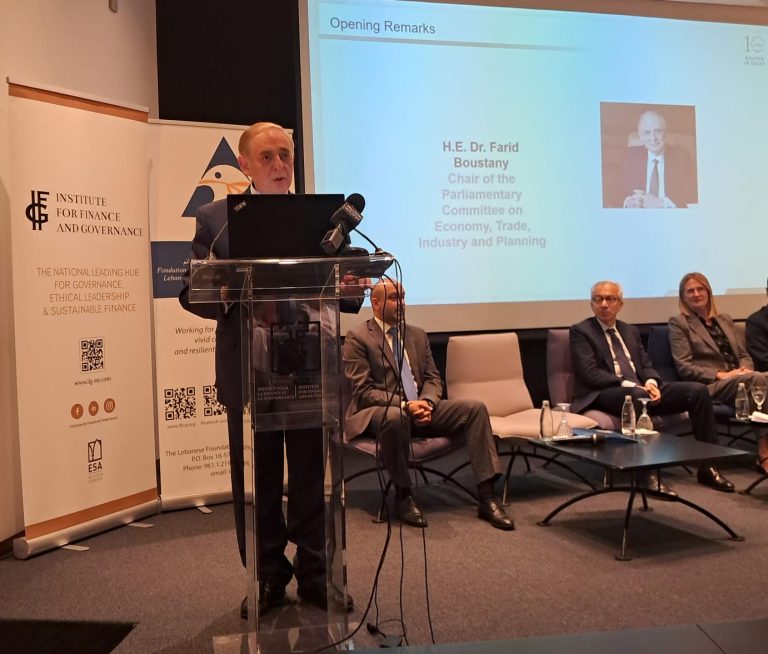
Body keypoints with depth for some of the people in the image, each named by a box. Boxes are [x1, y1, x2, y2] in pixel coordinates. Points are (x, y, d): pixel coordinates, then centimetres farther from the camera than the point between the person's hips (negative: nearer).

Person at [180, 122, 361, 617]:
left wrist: (351, 291, -19)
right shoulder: (214, 218, 3)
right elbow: (192, 293, 0)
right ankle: (267, 580, 27)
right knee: (257, 482, 11)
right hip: (249, 372, 0)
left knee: (310, 478, 10)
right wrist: (221, 296, -22)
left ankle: (314, 575, 26)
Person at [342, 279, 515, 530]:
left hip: (420, 406, 6)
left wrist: (426, 402, -10)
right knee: (394, 417, -41)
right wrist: (404, 405, -22)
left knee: (475, 408, -13)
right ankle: (403, 495, -17)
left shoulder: (417, 334, 16)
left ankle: (486, 497, -15)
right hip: (377, 410, -6)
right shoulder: (358, 338, -3)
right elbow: (363, 391, -10)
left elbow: (432, 378, 13)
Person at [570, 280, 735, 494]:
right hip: (602, 394, -6)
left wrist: (651, 382, -8)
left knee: (697, 390, -12)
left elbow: (646, 366, 16)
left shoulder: (630, 331, 23)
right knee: (637, 395, -40)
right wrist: (629, 384, -19)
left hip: (641, 389, 7)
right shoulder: (581, 331, 2)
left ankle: (707, 467, -7)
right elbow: (590, 373, -10)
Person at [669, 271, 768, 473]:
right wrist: (720, 375, -13)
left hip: (738, 379, 6)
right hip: (708, 387, -5)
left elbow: (744, 355, 23)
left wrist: (746, 370, -2)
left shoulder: (725, 320, 27)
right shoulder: (678, 323, 7)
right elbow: (684, 367, -2)